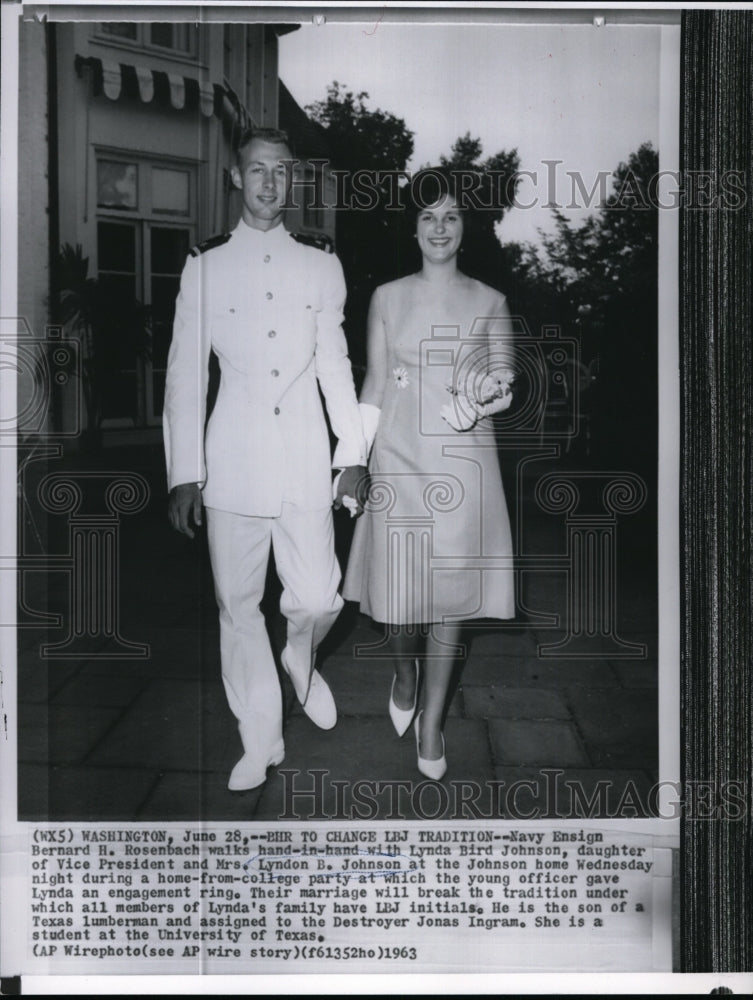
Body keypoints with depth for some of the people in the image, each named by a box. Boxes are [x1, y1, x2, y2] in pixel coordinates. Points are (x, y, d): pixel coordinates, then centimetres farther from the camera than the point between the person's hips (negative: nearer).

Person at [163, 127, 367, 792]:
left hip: (306, 459, 1)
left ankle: (301, 660, 36)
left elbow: (335, 364, 12)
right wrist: (185, 472, -1)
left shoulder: (322, 265, 9)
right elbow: (186, 374, 3)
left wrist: (352, 451, 10)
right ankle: (261, 741, 23)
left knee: (318, 600, -2)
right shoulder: (205, 266, 4)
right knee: (239, 604, 5)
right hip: (233, 458, -1)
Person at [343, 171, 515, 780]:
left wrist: (484, 394, -17)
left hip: (462, 461, 0)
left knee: (451, 589, 2)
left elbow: (506, 387, 6)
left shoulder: (490, 303, 7)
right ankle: (405, 677, 36)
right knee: (400, 584, 2)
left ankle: (431, 721, 17)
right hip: (400, 456, 0)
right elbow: (373, 385, 7)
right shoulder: (387, 298, 7)